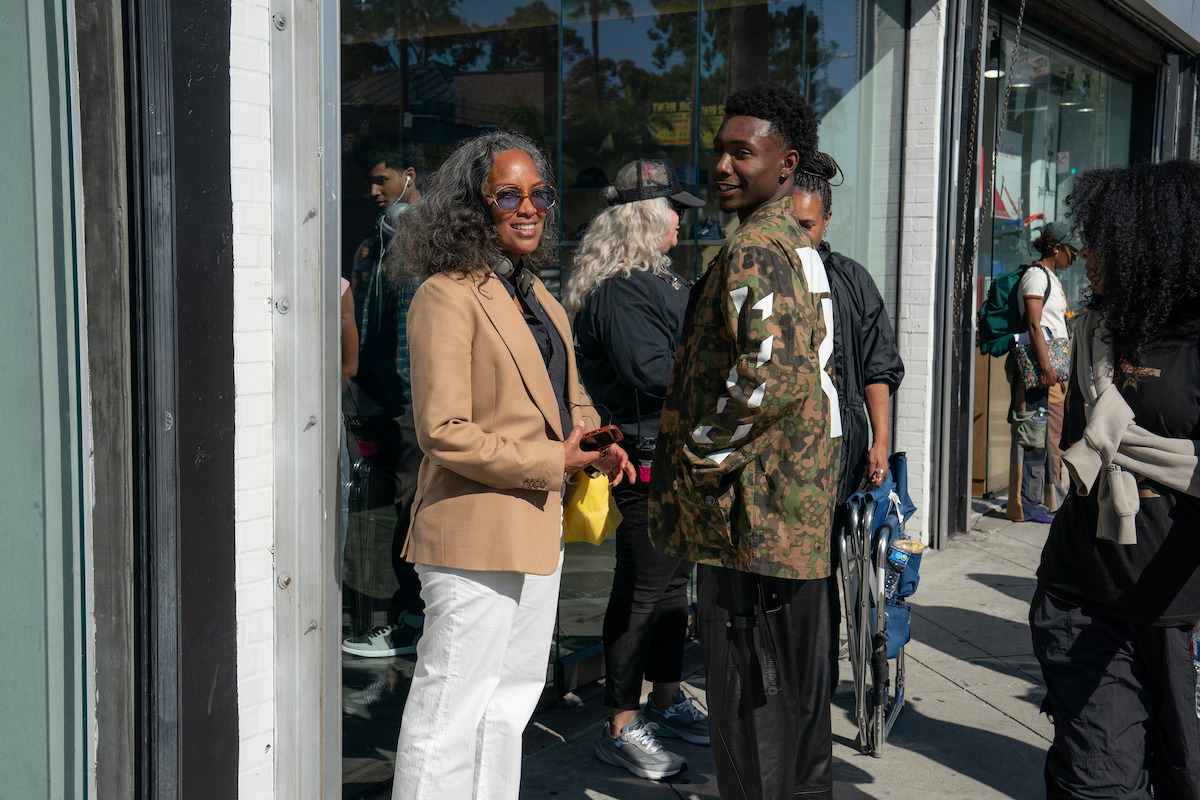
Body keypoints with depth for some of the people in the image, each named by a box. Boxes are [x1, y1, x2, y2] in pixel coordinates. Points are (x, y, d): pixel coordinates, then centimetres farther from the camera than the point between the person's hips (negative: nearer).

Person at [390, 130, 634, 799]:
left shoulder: (538, 296, 14)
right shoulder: (447, 296, -15)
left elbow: (569, 398, 24)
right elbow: (443, 432, -21)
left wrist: (597, 444, 2)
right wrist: (553, 461, -17)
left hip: (540, 528, 9)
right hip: (477, 531, -9)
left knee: (514, 695, 20)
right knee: (451, 707, 0)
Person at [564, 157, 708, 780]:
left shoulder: (656, 279, 17)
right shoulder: (617, 290, -17)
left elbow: (685, 348, 24)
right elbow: (651, 372, -23)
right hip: (645, 456, -10)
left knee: (673, 580, 18)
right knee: (641, 590, -3)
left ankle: (666, 700, 32)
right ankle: (621, 727, 7)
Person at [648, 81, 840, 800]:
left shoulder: (753, 250, -17)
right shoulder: (799, 244, 16)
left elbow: (772, 374, -31)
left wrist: (700, 454, -18)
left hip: (751, 508, -10)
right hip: (802, 500, 10)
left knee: (747, 692, 0)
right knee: (799, 680, 20)